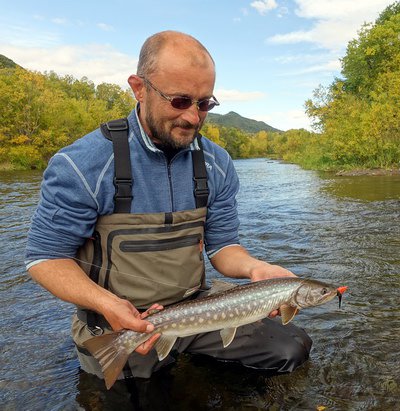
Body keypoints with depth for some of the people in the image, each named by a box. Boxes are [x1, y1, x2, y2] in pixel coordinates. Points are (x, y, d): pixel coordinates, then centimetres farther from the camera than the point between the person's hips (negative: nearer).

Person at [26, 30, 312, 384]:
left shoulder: (217, 164, -4)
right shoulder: (84, 164, -19)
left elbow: (222, 246, 1)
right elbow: (46, 256, -10)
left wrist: (254, 268, -21)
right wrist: (107, 304, -26)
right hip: (120, 327, -2)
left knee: (293, 348, -2)